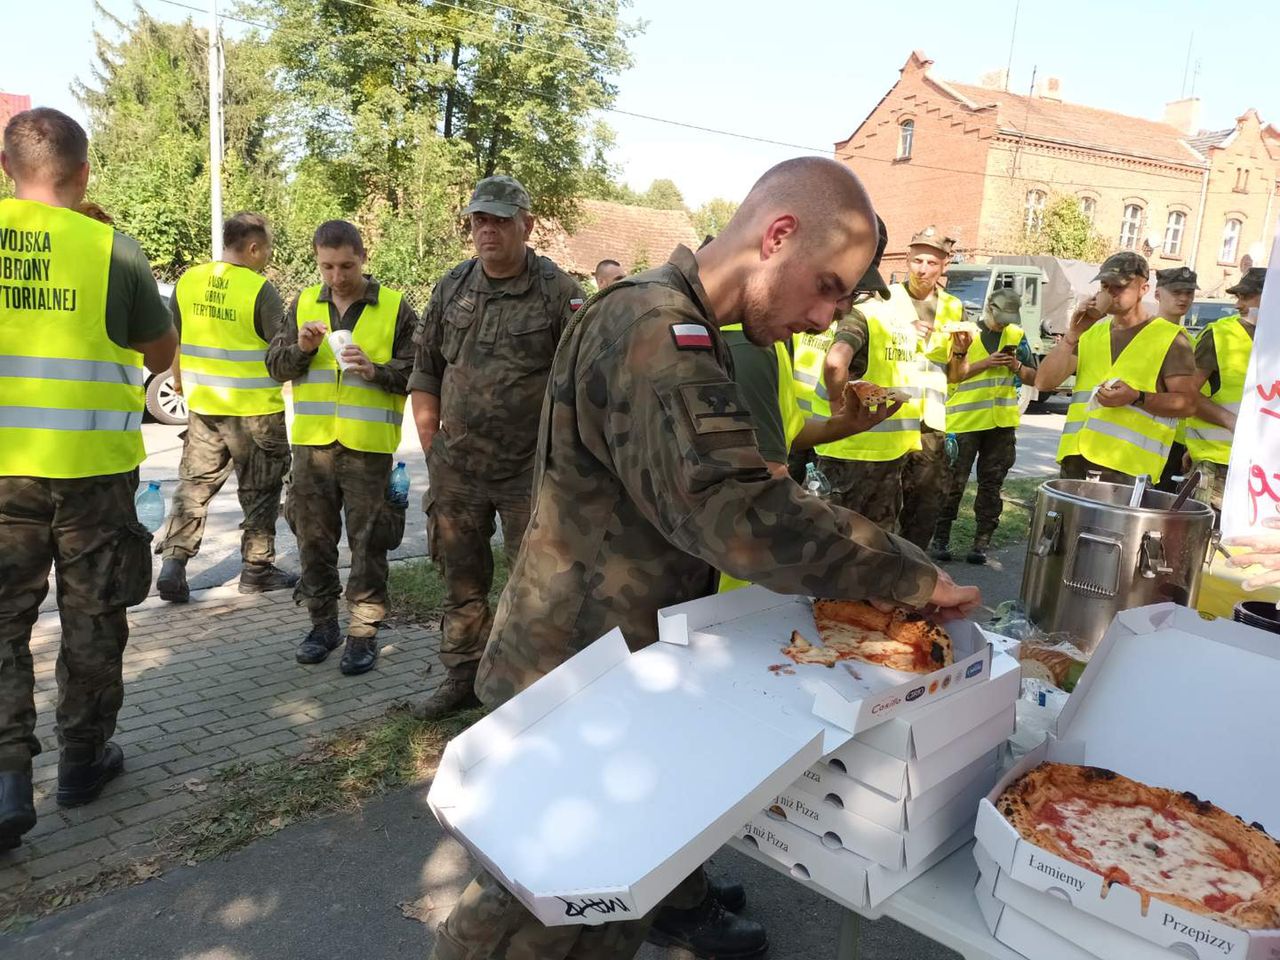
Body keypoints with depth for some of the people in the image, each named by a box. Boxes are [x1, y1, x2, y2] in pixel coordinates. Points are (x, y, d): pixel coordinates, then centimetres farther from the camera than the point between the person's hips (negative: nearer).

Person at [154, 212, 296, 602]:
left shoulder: (188, 281, 2)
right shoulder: (259, 289, -15)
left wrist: (179, 379, 25)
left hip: (202, 404, 5)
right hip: (254, 408, -5)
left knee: (195, 483, 14)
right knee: (259, 490, 9)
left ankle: (173, 563, 5)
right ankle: (256, 569, 17)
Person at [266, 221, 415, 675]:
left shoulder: (394, 306, -1)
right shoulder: (303, 304, 10)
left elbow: (415, 371, -2)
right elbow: (275, 365, 11)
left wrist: (375, 370, -19)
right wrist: (301, 348, -9)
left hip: (368, 446, -4)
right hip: (312, 442, 4)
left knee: (368, 542, 3)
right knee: (314, 537, 12)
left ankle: (364, 632, 14)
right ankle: (323, 622, 27)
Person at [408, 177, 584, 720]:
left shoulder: (558, 292, -7)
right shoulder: (452, 289, 7)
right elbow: (424, 374, 12)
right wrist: (432, 447, 7)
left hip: (530, 471, -4)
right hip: (457, 469, 5)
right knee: (462, 581, 15)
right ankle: (461, 679, 30)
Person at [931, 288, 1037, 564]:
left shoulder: (1016, 336, 11)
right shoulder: (966, 332, -1)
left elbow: (1033, 377, 14)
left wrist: (1017, 366, -7)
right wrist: (985, 363, -18)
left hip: (1002, 421, 4)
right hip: (964, 420, -4)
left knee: (991, 484, 6)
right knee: (953, 482, -1)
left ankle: (981, 543, 13)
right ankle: (940, 539, 9)